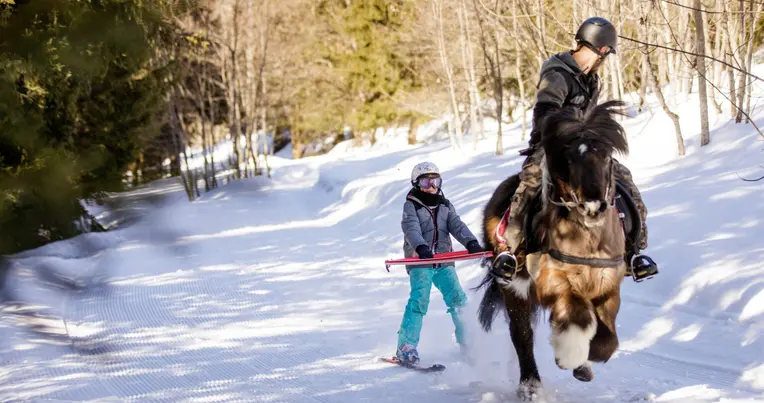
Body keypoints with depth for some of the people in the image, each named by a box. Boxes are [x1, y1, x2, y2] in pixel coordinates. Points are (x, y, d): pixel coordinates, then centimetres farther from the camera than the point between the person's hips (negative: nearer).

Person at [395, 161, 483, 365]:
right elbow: (411, 229, -16)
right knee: (419, 300, -19)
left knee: (458, 299, -2)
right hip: (419, 262, -5)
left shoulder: (445, 206, 16)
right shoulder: (411, 206, 1)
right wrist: (421, 247, -36)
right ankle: (406, 348, -19)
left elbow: (457, 225, 1)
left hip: (444, 261, 5)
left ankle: (467, 343, 7)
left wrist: (471, 242, -18)